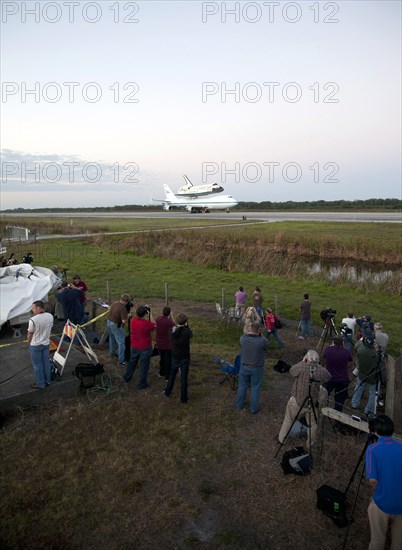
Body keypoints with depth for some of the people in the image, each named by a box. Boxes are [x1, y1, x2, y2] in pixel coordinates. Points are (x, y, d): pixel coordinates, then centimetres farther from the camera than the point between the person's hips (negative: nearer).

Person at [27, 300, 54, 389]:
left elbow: (30, 334, -12)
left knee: (37, 365, 9)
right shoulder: (50, 316, -7)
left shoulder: (33, 320, -24)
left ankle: (40, 384, 19)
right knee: (46, 362, 18)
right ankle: (47, 381, 30)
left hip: (35, 345, -5)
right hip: (46, 343, 5)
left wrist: (29, 343, 6)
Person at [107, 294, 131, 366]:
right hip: (116, 325, -9)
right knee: (121, 342, -1)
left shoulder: (114, 303, -1)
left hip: (109, 322, 9)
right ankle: (121, 360, 0)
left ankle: (112, 353, 47)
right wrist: (127, 314, -10)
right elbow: (124, 321, -27)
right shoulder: (123, 308, -25)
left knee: (112, 339, 28)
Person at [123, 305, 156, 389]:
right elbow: (154, 326, -10)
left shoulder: (133, 320, -11)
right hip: (145, 348, -6)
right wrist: (150, 314, -11)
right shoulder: (146, 323, -29)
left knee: (132, 362, 26)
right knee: (144, 366, 11)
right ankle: (142, 384, 21)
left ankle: (126, 378, 43)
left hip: (134, 347, 6)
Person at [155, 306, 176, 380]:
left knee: (162, 359, 25)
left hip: (159, 344, 6)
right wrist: (171, 315, -1)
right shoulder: (168, 321, -23)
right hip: (167, 344, -6)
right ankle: (168, 376, 18)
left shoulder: (157, 319, -7)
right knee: (168, 360, 10)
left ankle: (162, 373, 40)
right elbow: (174, 324, -1)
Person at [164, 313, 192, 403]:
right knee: (184, 378, 8)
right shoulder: (187, 331, -24)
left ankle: (167, 392, 41)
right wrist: (186, 326, 2)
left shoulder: (172, 330, -15)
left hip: (174, 358, 3)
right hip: (184, 358, -3)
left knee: (172, 375, 25)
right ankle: (184, 399, 20)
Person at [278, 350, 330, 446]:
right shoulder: (323, 371, -13)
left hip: (296, 401, -1)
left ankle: (281, 439, 35)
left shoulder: (301, 367, -22)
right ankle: (310, 444, 37)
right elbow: (329, 378, 9)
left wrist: (302, 362, 2)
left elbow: (291, 371, -3)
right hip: (313, 404, 1)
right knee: (313, 424, 23)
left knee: (288, 419, 20)